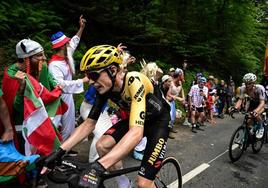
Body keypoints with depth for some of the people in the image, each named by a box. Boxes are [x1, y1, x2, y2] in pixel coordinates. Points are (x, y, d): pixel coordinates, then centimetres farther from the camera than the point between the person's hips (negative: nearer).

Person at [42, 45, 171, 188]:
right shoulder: (105, 88, -13)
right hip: (137, 119, 6)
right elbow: (89, 123, -8)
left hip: (159, 121, -6)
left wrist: (98, 167, -54)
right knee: (102, 145, -11)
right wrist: (59, 152, -17)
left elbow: (136, 132, -46)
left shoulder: (134, 81, -35)